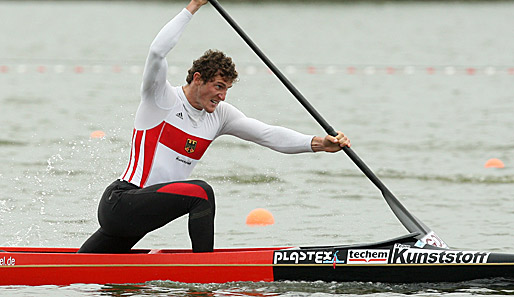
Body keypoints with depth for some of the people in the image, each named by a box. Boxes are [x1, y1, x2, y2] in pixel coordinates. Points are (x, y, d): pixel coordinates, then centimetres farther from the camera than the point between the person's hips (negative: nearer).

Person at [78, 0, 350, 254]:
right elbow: (157, 52, -26)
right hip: (119, 204, -8)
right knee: (201, 192, -25)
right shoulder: (162, 99, -9)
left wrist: (318, 144, -13)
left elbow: (267, 134, 1)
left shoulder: (219, 115, 8)